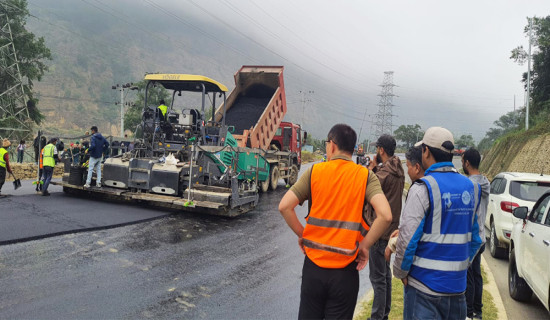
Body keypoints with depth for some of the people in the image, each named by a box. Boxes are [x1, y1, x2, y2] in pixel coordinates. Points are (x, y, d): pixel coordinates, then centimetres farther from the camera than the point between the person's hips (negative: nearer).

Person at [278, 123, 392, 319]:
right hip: (345, 271, 0)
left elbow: (284, 207, -9)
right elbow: (385, 215, -17)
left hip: (313, 265, 1)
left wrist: (301, 234, 5)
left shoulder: (314, 171, -4)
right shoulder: (365, 176, -5)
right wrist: (364, 246, -5)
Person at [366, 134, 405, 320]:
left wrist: (371, 168, -7)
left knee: (377, 276, -1)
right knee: (385, 272, 20)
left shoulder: (384, 172, -21)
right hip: (391, 226, 10)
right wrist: (375, 168, 0)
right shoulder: (398, 170, 8)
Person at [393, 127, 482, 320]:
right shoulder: (471, 188, 5)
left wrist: (400, 272, -4)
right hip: (458, 284, 6)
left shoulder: (423, 189, -16)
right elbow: (475, 237, 13)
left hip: (425, 286, -6)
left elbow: (408, 238, -18)